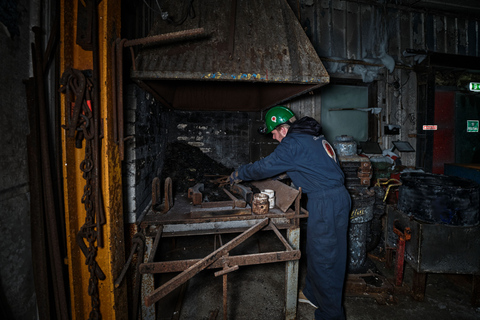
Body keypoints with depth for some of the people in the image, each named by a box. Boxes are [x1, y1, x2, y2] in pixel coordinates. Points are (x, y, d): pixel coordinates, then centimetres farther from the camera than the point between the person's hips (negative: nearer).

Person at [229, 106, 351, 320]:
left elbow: (265, 167, -14)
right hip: (337, 196, 10)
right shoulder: (311, 136, 14)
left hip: (326, 203, -10)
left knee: (323, 258, 2)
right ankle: (312, 294, 39)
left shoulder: (293, 143, -16)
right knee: (316, 250, 21)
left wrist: (238, 175, 1)